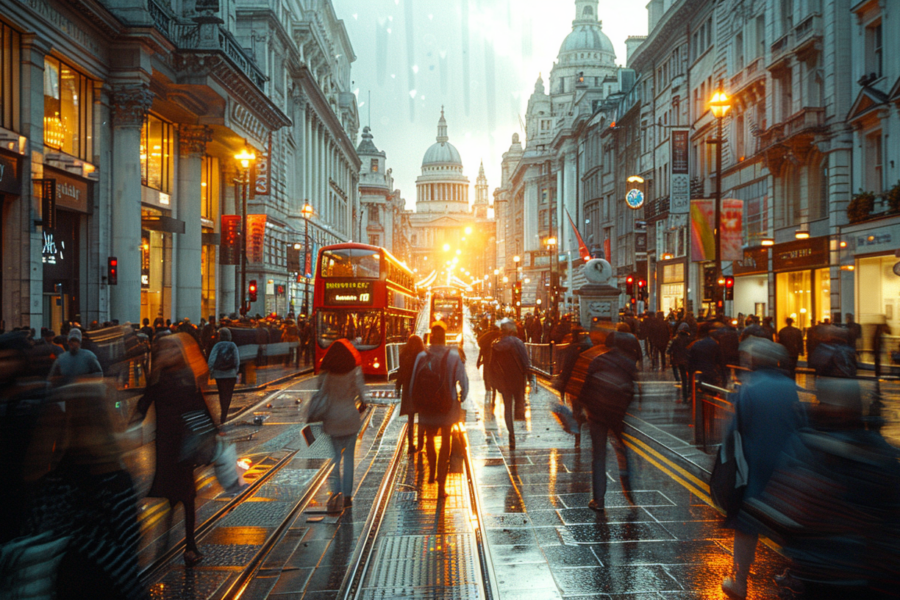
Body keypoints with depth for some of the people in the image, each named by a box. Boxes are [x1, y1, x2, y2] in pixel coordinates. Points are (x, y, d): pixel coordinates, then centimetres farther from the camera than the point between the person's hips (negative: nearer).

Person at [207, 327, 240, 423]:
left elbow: (211, 360, -8)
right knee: (228, 395, 4)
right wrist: (236, 373, 3)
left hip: (219, 374, 1)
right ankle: (224, 416, -4)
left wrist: (211, 372, 1)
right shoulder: (233, 346, -3)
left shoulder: (217, 346, -3)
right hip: (231, 374, -1)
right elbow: (237, 361, -5)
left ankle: (224, 415, 21)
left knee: (222, 394, 15)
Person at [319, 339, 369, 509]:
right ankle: (347, 496, 10)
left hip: (332, 419, 1)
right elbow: (362, 393, -9)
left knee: (335, 456, 13)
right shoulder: (355, 371, -8)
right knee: (348, 457, 9)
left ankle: (336, 492, 10)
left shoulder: (326, 374, -6)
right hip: (350, 418, -1)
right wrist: (362, 405, 10)